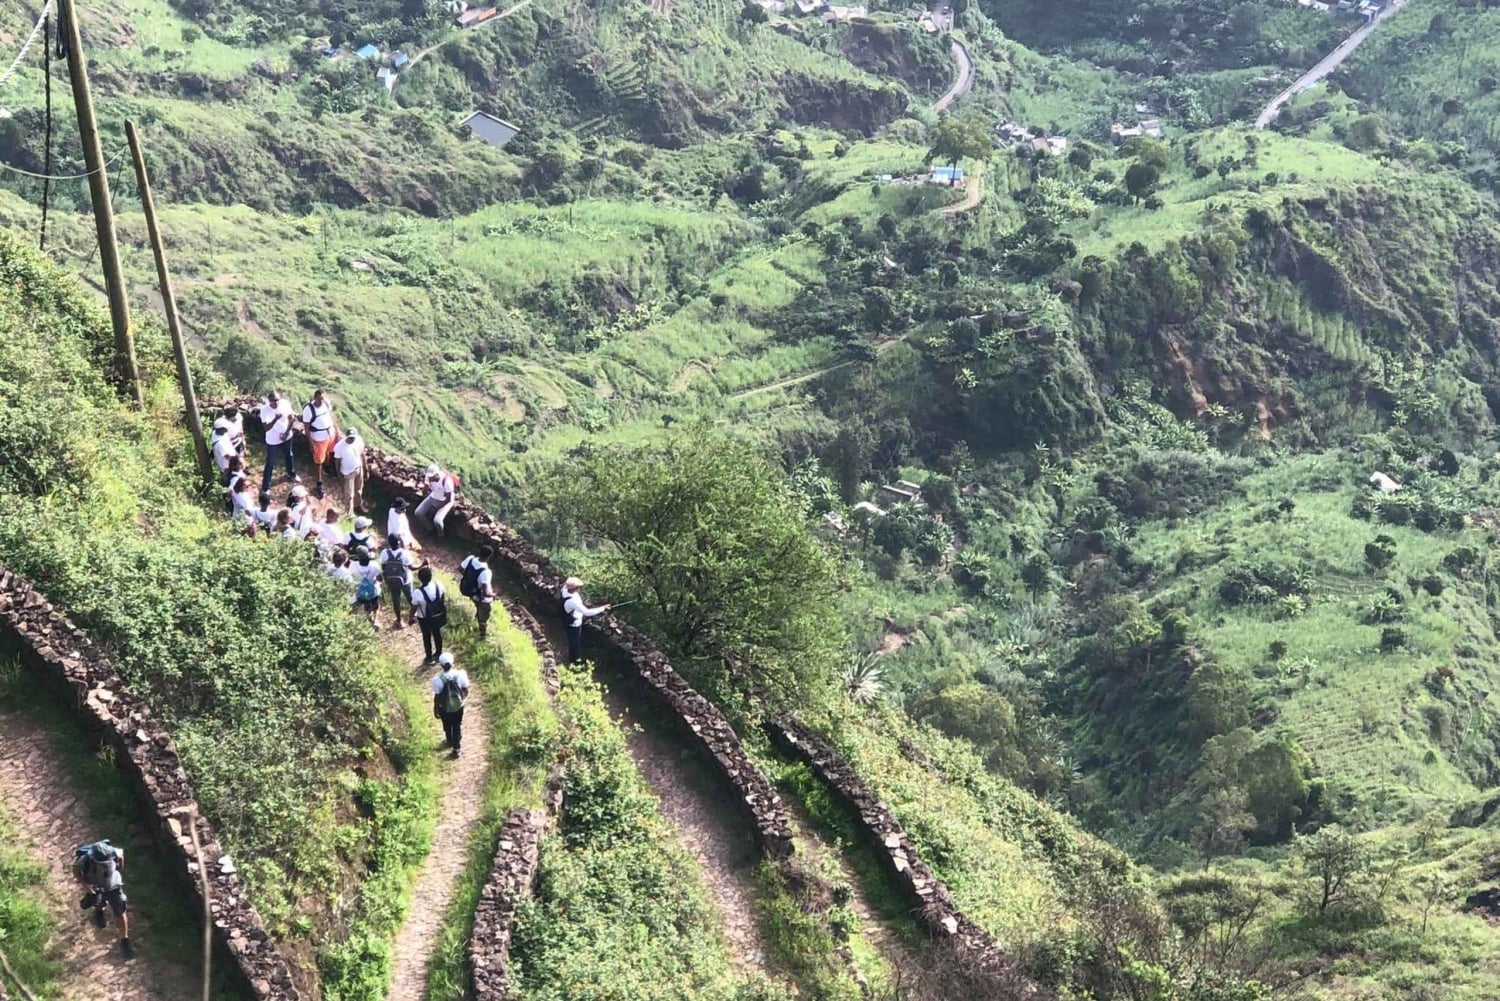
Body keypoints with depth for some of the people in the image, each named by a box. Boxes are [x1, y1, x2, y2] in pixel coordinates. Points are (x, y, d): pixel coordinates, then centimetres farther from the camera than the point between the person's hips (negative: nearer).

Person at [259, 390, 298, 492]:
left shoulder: (285, 404, -18)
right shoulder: (264, 410, -27)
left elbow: (290, 418, -4)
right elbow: (266, 428, -33)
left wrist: (287, 433, -13)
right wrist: (276, 419, -49)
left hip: (287, 437, 4)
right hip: (273, 441, -4)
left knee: (289, 456, 29)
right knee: (270, 464, 4)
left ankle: (291, 474, 57)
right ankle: (265, 487, 17)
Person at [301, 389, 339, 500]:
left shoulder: (327, 403, -12)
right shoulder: (308, 410, -28)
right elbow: (306, 427, -20)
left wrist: (336, 430, 10)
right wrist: (311, 443, -18)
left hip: (331, 434, 5)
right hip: (319, 438, -5)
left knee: (328, 453, 29)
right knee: (318, 461, 7)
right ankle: (319, 485, 19)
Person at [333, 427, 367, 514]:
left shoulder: (359, 440, -19)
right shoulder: (339, 447, -31)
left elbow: (362, 454, -2)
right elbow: (337, 461, -17)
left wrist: (365, 468, 5)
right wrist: (340, 476, -11)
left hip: (359, 468, 5)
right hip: (348, 472, -5)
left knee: (359, 489, 27)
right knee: (349, 494, 13)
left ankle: (358, 505, 53)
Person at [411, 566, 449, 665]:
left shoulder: (418, 592, -34)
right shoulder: (438, 585, -23)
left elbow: (414, 608, -19)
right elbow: (443, 600, -5)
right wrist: (444, 612, 14)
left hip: (424, 619, -3)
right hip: (438, 616, 3)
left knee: (426, 637, 21)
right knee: (437, 634, 27)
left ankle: (430, 658, 39)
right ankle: (438, 653, 48)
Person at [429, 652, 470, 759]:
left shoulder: (438, 679, -28)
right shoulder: (460, 674, -22)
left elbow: (437, 696, -18)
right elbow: (466, 691, -9)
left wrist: (435, 709, -1)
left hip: (445, 708, -1)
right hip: (458, 705, 1)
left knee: (447, 726, 27)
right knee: (457, 726, 22)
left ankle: (450, 741, 52)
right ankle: (456, 748, 28)